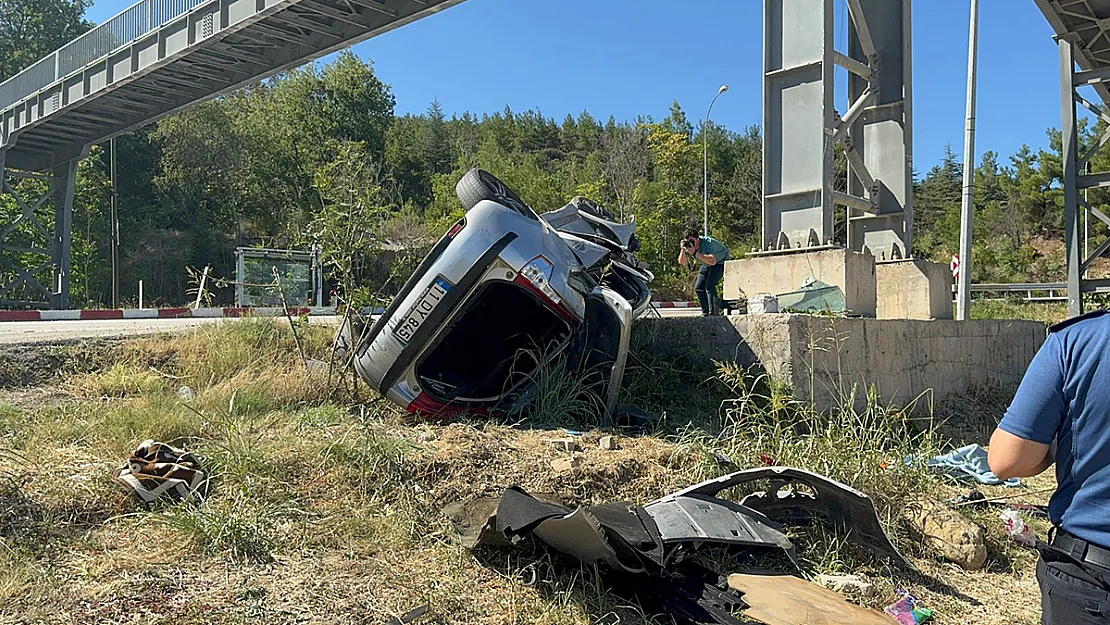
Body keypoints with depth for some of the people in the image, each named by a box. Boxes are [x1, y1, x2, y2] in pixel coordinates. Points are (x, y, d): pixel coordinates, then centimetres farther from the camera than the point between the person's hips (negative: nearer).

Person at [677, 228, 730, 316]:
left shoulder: (707, 243, -37)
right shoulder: (688, 245, -16)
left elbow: (712, 261, -53)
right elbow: (682, 263, -18)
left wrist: (695, 253, -54)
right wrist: (683, 250, -34)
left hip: (720, 262, -7)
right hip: (706, 265, 7)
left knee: (709, 285, -24)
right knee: (699, 287, -2)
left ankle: (712, 313, -20)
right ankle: (705, 313, 10)